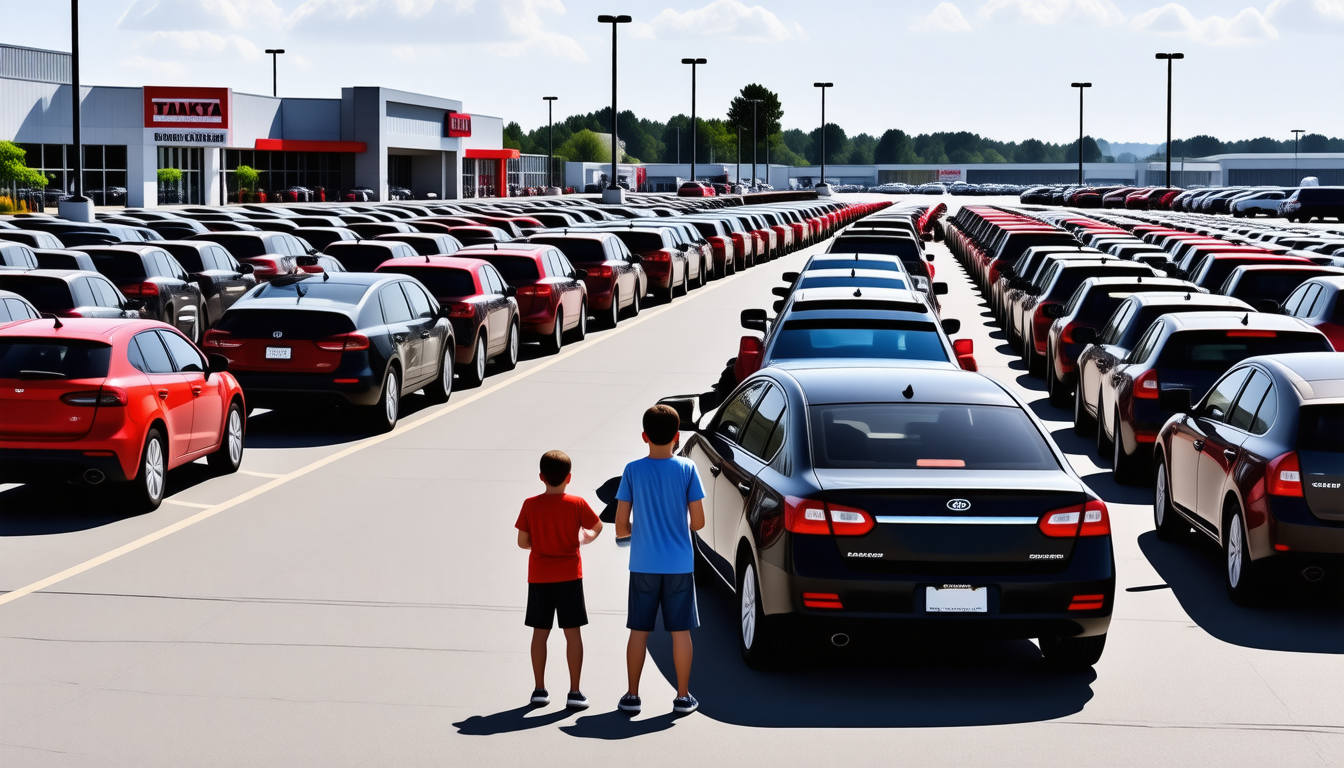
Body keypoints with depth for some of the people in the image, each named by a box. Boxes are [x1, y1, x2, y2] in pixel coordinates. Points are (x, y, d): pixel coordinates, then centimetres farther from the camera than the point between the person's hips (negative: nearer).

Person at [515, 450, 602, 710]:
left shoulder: (530, 505, -6)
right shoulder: (577, 504, -7)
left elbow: (523, 542, -2)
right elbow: (597, 526, 10)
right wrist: (585, 537, 30)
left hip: (539, 577, 1)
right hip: (569, 576, -1)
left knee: (540, 633, 8)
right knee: (572, 632, 2)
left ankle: (540, 690, 12)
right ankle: (574, 691, 0)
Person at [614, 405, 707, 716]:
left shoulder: (633, 471, -5)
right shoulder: (687, 469, -6)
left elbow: (621, 526, -4)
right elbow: (698, 521, -4)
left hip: (643, 565, 0)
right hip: (679, 565, 0)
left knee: (639, 631, 8)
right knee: (680, 631, 7)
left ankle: (632, 696, 12)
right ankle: (683, 697, 11)